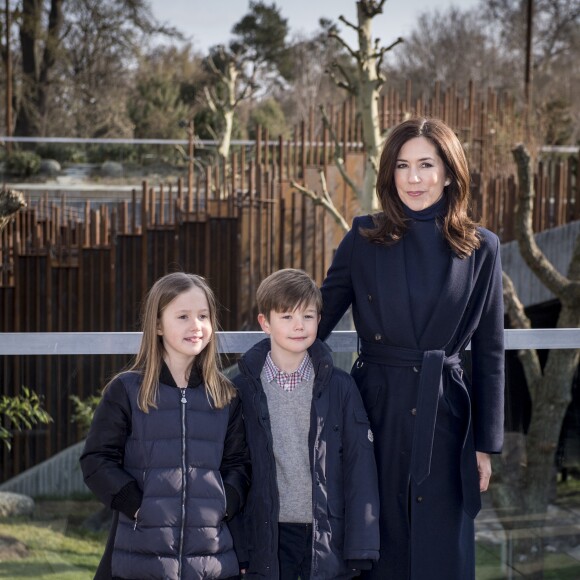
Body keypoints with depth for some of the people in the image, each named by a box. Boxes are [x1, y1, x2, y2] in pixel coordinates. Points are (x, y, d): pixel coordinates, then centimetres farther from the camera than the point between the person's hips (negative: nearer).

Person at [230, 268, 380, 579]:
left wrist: (360, 547, -4)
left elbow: (359, 468, 0)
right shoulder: (243, 389, 1)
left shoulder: (340, 388, 1)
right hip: (267, 537, 0)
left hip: (328, 538, 0)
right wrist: (238, 547, -1)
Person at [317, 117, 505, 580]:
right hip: (376, 414, 0)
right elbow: (318, 320, 4)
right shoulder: (365, 239, 0)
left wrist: (486, 444, 3)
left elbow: (489, 353, 4)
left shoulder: (481, 249, 1)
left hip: (444, 418, 0)